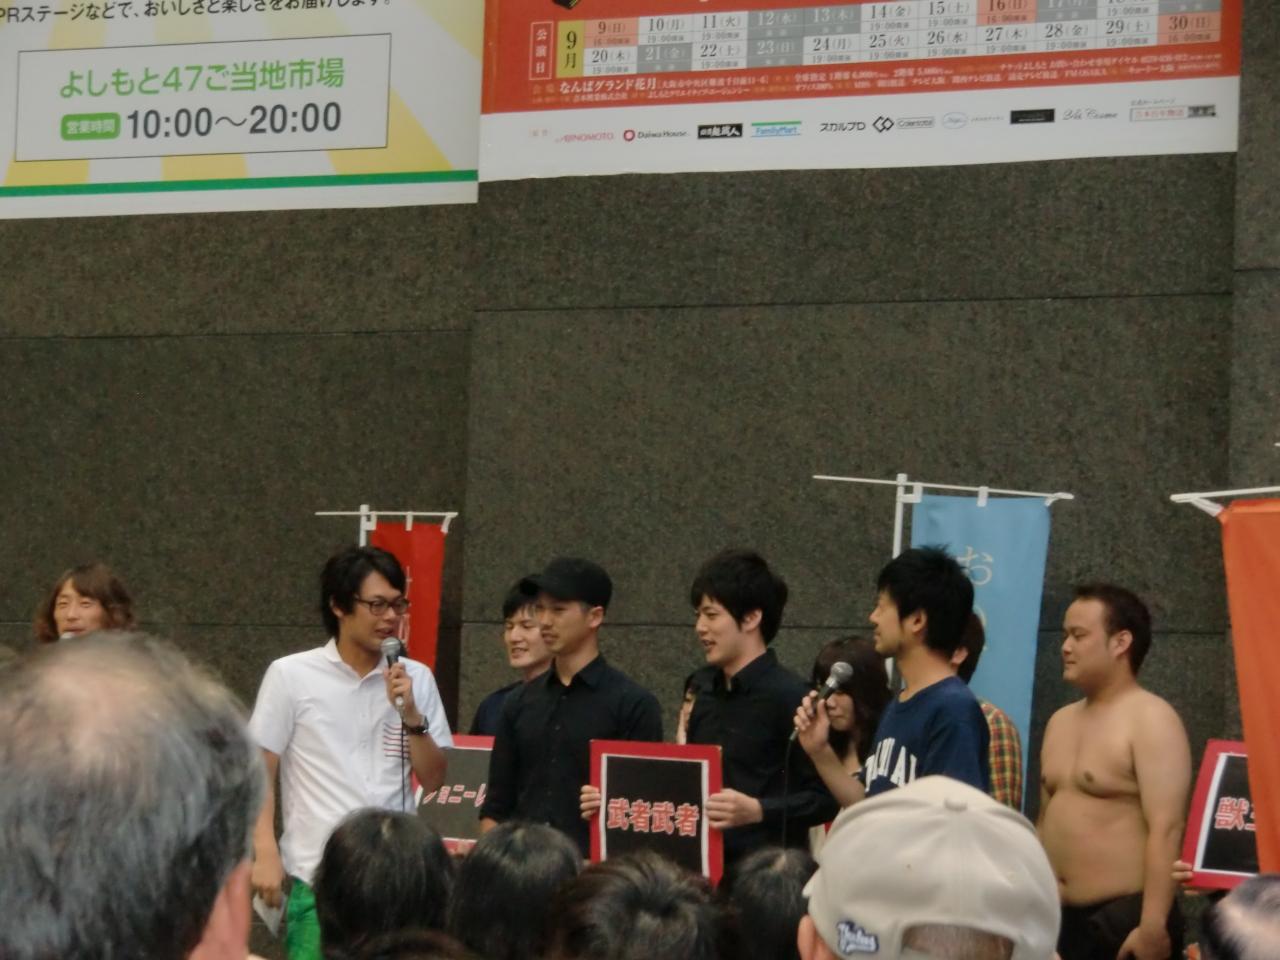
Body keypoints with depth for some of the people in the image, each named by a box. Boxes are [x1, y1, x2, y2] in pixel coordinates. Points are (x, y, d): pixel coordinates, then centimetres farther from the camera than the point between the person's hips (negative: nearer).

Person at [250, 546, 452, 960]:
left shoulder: (416, 678, 7)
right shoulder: (290, 675, 0)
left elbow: (435, 782, 6)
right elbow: (260, 774, 2)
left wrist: (410, 714, -8)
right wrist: (265, 854, -8)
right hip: (318, 875, -2)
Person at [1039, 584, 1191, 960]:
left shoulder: (1150, 720, -10)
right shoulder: (1061, 721, 15)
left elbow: (1166, 829, -18)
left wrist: (1153, 926, -25)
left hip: (1125, 920, -7)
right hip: (1059, 919, 7)